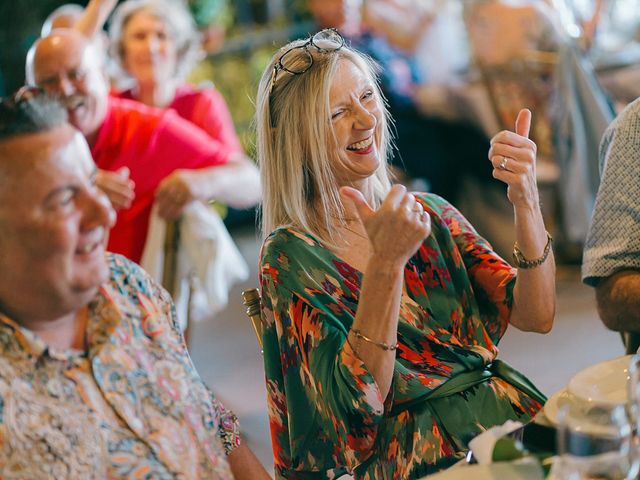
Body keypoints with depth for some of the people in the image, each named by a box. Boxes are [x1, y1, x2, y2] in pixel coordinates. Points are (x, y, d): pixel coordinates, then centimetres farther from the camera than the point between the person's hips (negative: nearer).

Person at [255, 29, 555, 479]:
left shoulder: (431, 215, 10)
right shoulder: (291, 256, -5)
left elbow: (537, 316, 1)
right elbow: (360, 398, -15)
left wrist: (526, 201, -13)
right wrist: (387, 262, -26)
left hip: (514, 425, 6)